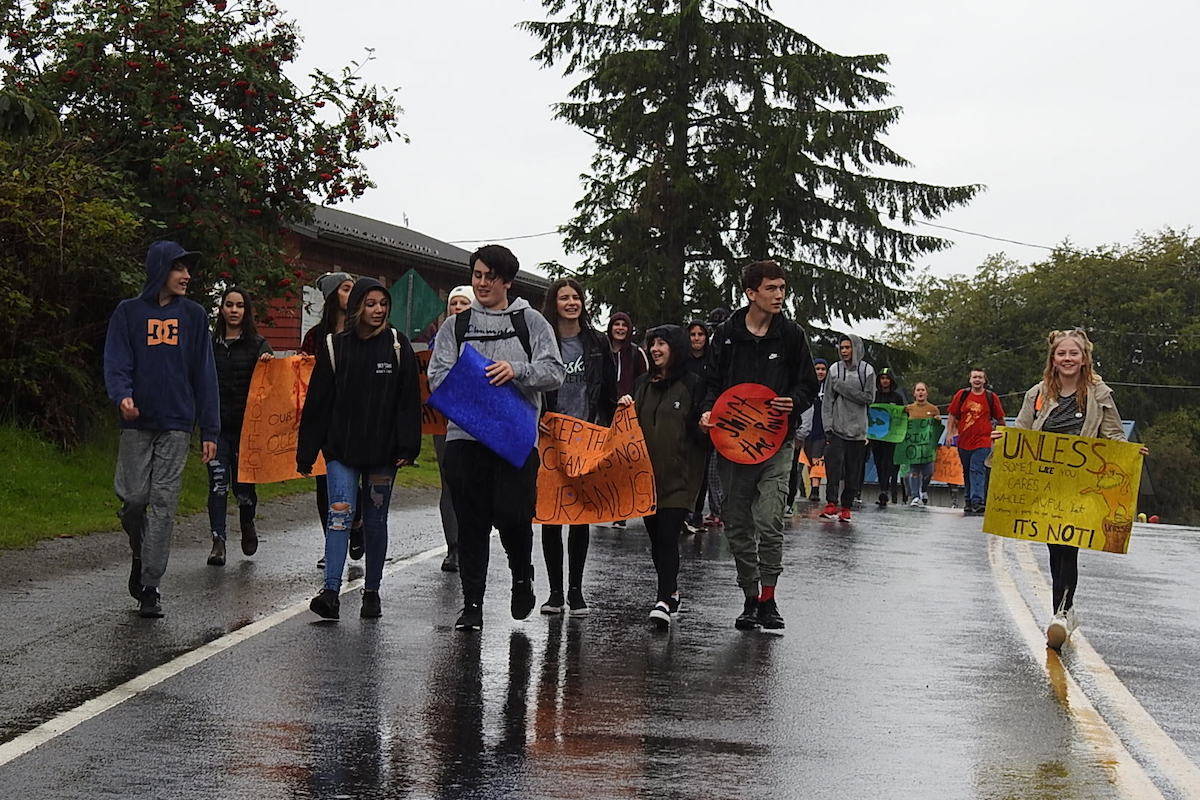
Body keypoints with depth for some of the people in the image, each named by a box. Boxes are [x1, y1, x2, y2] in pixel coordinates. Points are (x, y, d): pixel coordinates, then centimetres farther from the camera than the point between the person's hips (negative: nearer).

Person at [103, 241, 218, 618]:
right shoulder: (128, 312, 5)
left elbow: (205, 375, 9)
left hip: (176, 425, 1)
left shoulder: (193, 315, 9)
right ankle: (139, 555, 28)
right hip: (137, 424, -1)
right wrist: (122, 396, -24)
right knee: (133, 498, -2)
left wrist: (209, 430, 4)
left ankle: (150, 586, 1)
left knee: (163, 505, -4)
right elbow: (116, 363, -1)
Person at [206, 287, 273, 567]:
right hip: (216, 425, 1)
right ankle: (218, 541, -3)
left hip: (246, 425, -1)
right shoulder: (210, 344, 10)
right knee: (218, 483, -6)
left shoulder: (257, 344, 4)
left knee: (243, 485, 1)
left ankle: (247, 523, 31)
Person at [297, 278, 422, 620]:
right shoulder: (334, 346, 3)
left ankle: (372, 592, 18)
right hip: (341, 448, -1)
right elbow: (317, 402, 4)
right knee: (341, 512, -13)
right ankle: (331, 591, -19)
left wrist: (407, 446, -8)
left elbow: (409, 400, 1)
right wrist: (306, 451, 2)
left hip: (383, 450, 1)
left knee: (375, 520, 8)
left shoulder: (397, 346, 3)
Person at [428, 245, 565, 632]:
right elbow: (438, 376, 7)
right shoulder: (455, 326, 16)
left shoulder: (531, 322, 11)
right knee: (472, 521, 2)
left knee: (513, 514, -11)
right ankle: (472, 603, 11)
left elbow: (553, 371, 1)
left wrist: (516, 370, -17)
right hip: (465, 436, 2)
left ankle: (522, 576, 19)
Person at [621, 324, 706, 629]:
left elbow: (699, 432, -2)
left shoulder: (693, 384, -2)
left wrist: (704, 427, -23)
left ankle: (665, 600, -15)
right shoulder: (643, 383, 15)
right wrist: (627, 409, 2)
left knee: (668, 535, -13)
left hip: (679, 475, -6)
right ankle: (671, 592, 25)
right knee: (655, 536, 11)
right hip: (647, 473, 6)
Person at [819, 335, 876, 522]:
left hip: (857, 430, 0)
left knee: (853, 472, 2)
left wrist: (842, 387, -9)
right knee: (833, 465, -16)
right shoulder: (835, 370, 6)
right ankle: (831, 504, -18)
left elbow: (869, 398, -5)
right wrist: (827, 426, -5)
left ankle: (846, 507, 7)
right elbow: (827, 401, 5)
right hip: (836, 429, 0)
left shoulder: (867, 370, 4)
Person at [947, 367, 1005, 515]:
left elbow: (1000, 419, 11)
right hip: (964, 441, 3)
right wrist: (949, 433, 4)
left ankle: (977, 501, -26)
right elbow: (952, 415, 11)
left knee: (977, 470, -17)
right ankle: (969, 502, 20)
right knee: (967, 472, 11)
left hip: (983, 441, -3)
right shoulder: (962, 395, 6)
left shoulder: (991, 397, 2)